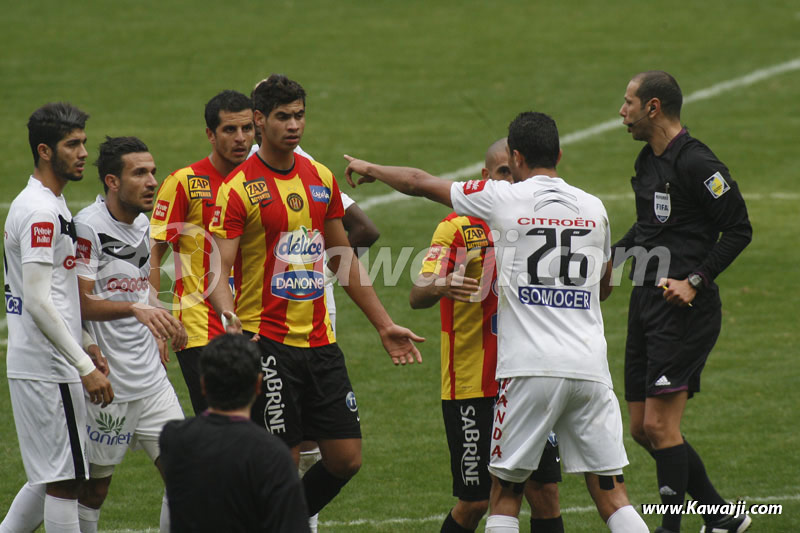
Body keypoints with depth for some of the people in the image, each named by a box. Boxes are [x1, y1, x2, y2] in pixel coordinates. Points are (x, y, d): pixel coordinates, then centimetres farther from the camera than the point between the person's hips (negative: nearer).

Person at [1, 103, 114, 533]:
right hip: (47, 368, -10)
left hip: (35, 365, 10)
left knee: (50, 477, 15)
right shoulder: (42, 211, -17)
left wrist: (83, 344, 21)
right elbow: (37, 302, -22)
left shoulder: (44, 205, 15)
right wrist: (85, 367, -21)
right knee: (64, 480, -5)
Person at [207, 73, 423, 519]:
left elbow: (346, 262, 20)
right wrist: (228, 314, -33)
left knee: (347, 458, 4)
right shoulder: (239, 188, -8)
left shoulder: (322, 178, 11)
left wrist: (384, 324, 18)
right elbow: (218, 272, -13)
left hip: (320, 340, 6)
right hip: (267, 343, -6)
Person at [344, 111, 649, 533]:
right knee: (610, 494, 3)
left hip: (529, 369, -3)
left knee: (505, 491, 6)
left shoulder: (504, 199, 0)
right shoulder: (594, 208, 11)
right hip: (589, 367, 3)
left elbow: (420, 183, 13)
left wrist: (369, 169, 30)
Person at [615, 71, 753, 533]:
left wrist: (694, 281, -19)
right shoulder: (649, 162, 15)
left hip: (684, 309, -10)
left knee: (660, 425, -12)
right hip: (646, 303, 10)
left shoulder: (697, 164, -13)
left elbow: (739, 230, -13)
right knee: (642, 429, 9)